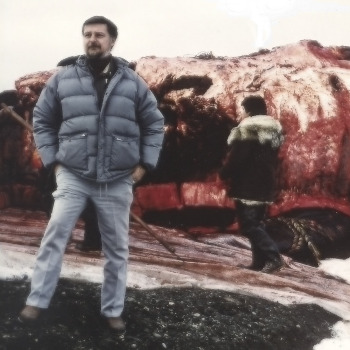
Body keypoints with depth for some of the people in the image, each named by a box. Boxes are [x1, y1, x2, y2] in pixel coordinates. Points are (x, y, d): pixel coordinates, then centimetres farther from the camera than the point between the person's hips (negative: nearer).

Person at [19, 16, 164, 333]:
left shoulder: (132, 82, 3)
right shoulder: (63, 79, 2)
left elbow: (154, 124, 11)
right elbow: (42, 120, 11)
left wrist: (145, 163, 3)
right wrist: (52, 159, 2)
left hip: (118, 182, 1)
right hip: (73, 176, -1)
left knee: (117, 248, 7)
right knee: (54, 236, -11)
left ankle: (113, 310, 21)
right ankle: (37, 302, 2)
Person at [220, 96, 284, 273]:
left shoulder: (246, 128, -14)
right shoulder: (275, 129, 13)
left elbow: (235, 157, -17)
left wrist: (224, 174, -2)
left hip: (247, 185, -9)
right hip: (266, 184, 9)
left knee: (249, 224, -6)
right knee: (257, 222, 15)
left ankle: (273, 257, -17)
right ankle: (260, 261, 13)